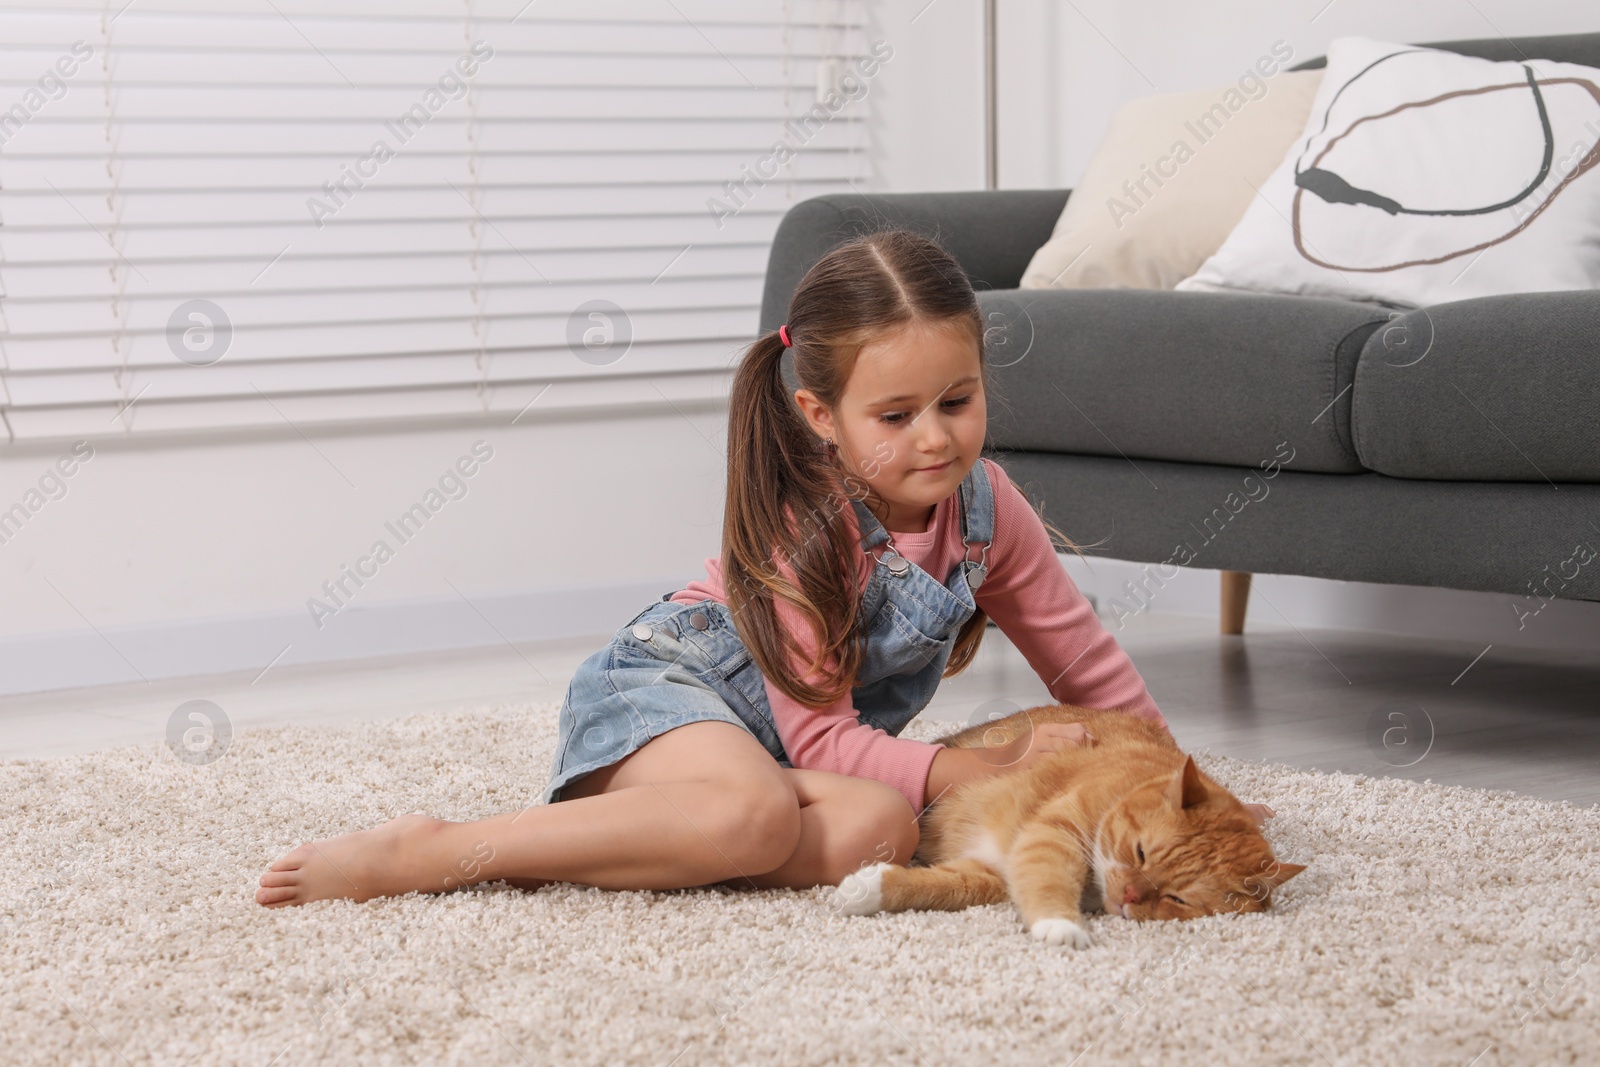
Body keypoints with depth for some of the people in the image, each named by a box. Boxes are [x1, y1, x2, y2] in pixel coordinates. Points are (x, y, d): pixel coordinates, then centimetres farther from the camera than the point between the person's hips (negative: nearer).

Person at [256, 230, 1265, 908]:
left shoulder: (986, 504, -3)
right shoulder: (804, 525, -21)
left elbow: (1085, 656, 11)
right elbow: (820, 739, -23)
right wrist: (986, 770, -25)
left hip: (798, 743, 6)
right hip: (662, 687, -6)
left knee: (880, 829, -30)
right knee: (754, 814, -41)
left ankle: (571, 846, -22)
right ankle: (422, 854, -33)